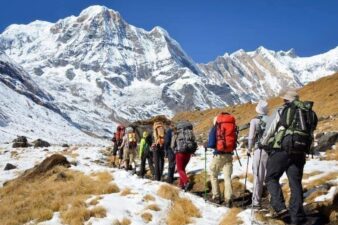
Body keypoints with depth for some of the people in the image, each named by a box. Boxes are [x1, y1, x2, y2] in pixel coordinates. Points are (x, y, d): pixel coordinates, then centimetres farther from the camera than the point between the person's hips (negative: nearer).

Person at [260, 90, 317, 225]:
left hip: (281, 150, -4)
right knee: (295, 183, 8)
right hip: (300, 153, 4)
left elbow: (269, 130, 7)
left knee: (271, 178, 8)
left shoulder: (282, 111, 5)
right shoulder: (310, 113, 17)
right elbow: (311, 135, 15)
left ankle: (280, 208, -9)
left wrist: (263, 144, 23)